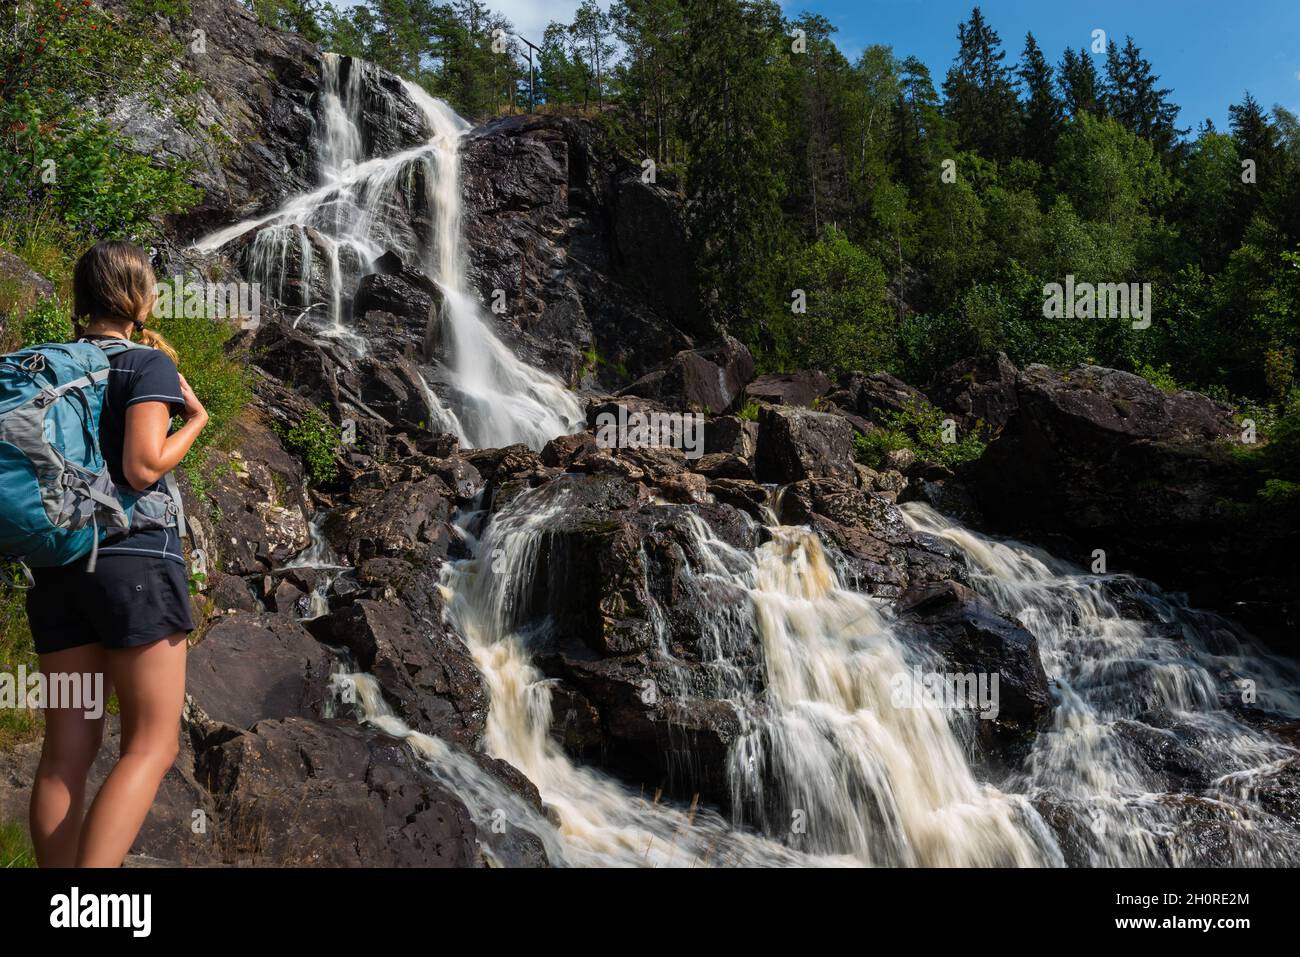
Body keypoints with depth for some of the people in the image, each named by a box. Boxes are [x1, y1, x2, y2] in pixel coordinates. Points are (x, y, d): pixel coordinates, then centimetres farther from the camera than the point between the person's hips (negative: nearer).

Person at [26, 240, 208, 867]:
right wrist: (196, 419, 1)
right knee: (152, 747, -2)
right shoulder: (148, 363, -5)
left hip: (59, 563, 7)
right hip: (135, 559, -7)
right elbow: (142, 468, -15)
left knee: (67, 751, 8)